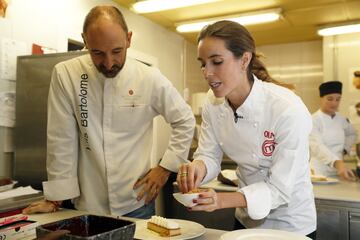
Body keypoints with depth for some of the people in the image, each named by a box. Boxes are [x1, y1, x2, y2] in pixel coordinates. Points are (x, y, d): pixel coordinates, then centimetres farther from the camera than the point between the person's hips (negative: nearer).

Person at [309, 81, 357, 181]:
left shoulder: (342, 119, 6)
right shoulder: (313, 120, -13)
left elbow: (352, 134, 25)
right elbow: (317, 146, -27)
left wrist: (345, 149, 7)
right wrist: (338, 163, -41)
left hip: (338, 171, 5)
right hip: (319, 172, -5)